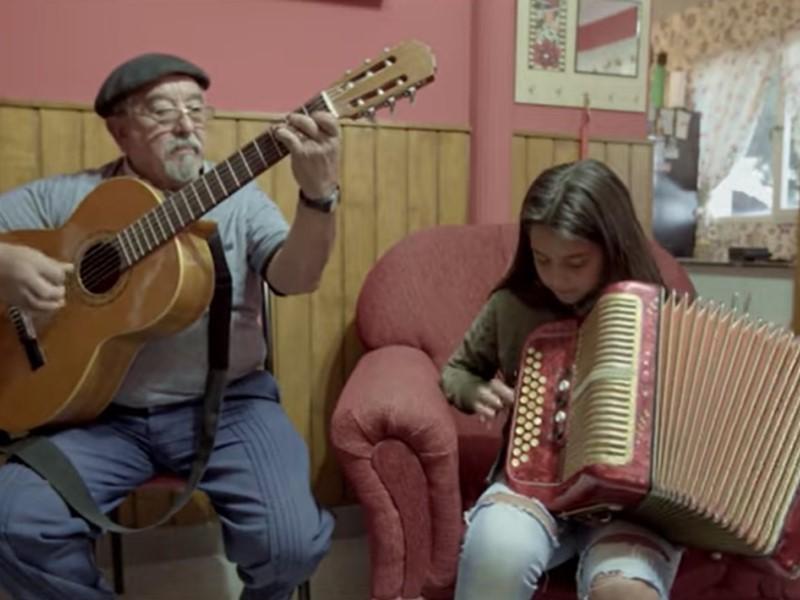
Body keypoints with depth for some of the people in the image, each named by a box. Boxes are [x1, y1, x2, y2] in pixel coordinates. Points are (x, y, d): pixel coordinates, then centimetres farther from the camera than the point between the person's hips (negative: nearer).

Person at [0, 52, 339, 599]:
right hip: (101, 410, 2)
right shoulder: (66, 197, 6)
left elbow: (295, 278, -13)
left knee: (292, 541, -22)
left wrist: (319, 194, -32)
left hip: (226, 402, -1)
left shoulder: (240, 198, 3)